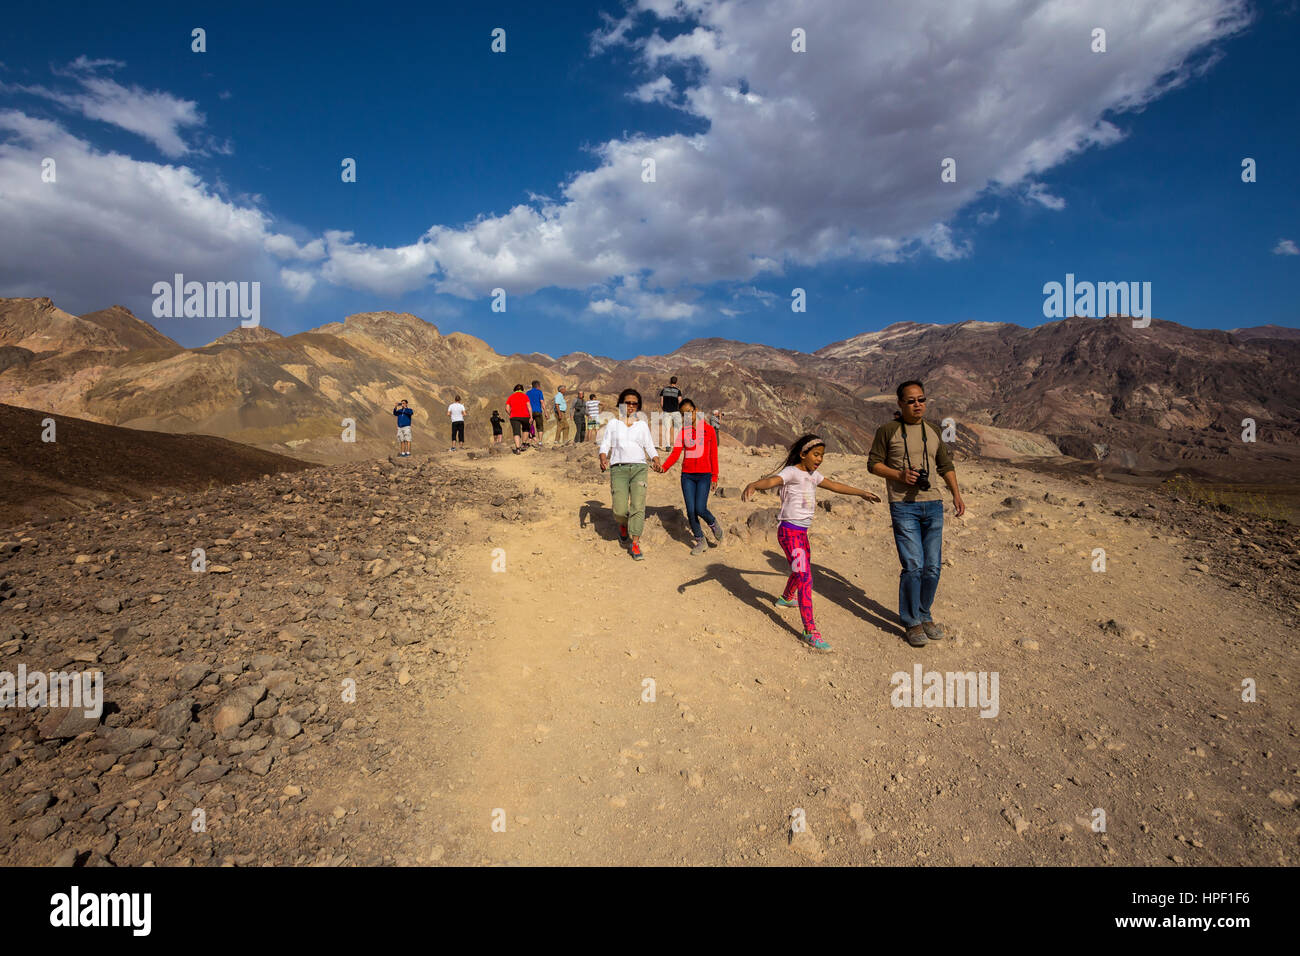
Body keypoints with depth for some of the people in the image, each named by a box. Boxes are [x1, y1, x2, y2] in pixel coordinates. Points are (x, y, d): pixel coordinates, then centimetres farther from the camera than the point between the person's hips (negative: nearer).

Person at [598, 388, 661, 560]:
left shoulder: (642, 425, 17)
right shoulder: (613, 424, 15)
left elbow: (650, 447, 14)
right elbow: (605, 445, 10)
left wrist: (656, 461, -6)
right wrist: (603, 460, -11)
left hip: (639, 468, 1)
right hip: (618, 469, -1)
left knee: (638, 506, -14)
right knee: (620, 510, -10)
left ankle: (636, 543, -11)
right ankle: (623, 525, 25)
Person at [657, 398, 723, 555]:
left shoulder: (708, 430, 2)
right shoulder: (682, 432, 6)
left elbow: (713, 455, 5)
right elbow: (675, 454, -4)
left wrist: (714, 477, 3)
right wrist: (663, 467, -22)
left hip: (704, 475, -2)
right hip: (687, 475, 3)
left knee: (700, 509, -13)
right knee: (690, 511, 0)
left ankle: (714, 524, 20)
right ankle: (700, 541, 16)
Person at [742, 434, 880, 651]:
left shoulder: (813, 475, 12)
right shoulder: (791, 472, -14)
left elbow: (835, 486, 27)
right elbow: (771, 480, -34)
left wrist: (862, 493, 39)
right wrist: (753, 485, -56)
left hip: (802, 533, 9)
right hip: (789, 531, -9)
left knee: (801, 571, 28)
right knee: (805, 577, -15)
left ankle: (785, 598, 58)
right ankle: (810, 631, -13)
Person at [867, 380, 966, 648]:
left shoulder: (933, 432, 14)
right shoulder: (888, 430, 0)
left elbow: (946, 466, 21)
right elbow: (873, 464, 1)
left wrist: (956, 494, 8)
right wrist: (900, 475, -14)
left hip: (933, 505, 5)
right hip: (903, 506, -5)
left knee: (932, 567, 7)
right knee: (913, 566, -8)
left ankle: (924, 616, 25)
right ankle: (911, 623, 7)